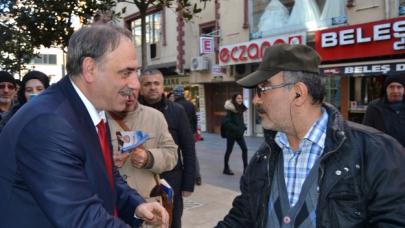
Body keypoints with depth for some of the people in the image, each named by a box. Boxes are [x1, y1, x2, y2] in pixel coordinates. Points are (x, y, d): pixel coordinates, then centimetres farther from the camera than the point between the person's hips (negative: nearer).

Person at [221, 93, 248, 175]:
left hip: (239, 133, 7)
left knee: (244, 149, 1)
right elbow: (226, 122, -21)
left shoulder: (241, 109, 7)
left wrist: (243, 128, 5)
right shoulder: (230, 110, -15)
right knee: (229, 150, 4)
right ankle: (226, 168, 17)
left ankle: (245, 168, 8)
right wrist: (235, 129, -23)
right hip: (231, 133, -7)